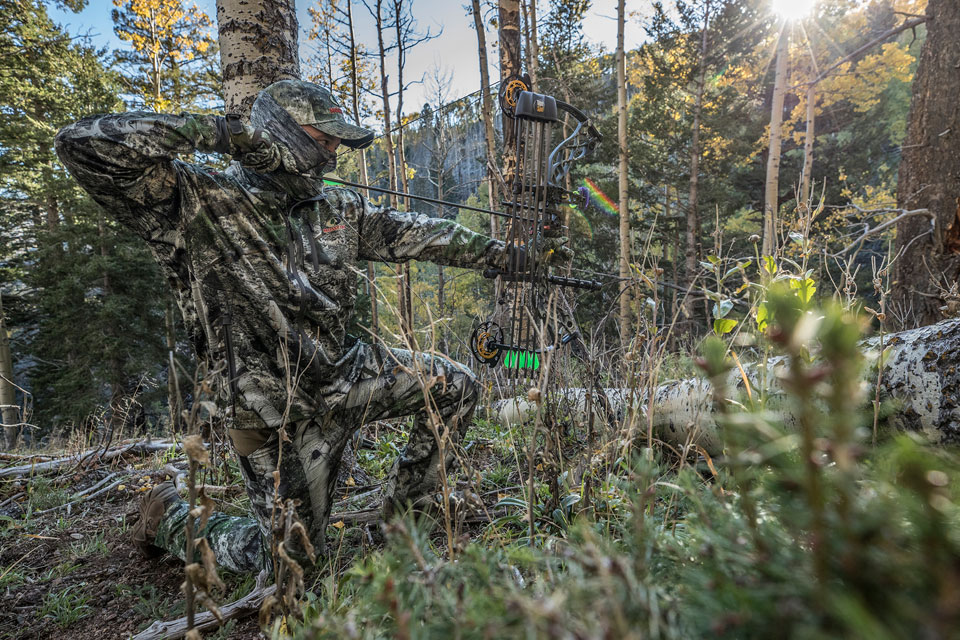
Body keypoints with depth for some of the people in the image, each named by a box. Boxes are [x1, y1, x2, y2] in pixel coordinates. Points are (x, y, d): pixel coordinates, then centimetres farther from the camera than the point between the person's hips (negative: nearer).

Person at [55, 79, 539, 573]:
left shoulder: (335, 208, 5)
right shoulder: (197, 204, -13)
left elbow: (413, 232, 8)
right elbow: (82, 146, -20)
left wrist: (492, 251, 8)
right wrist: (212, 131, -25)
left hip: (348, 371, 6)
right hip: (285, 410, -6)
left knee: (456, 387, 8)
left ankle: (402, 508, 25)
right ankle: (166, 516, 33)